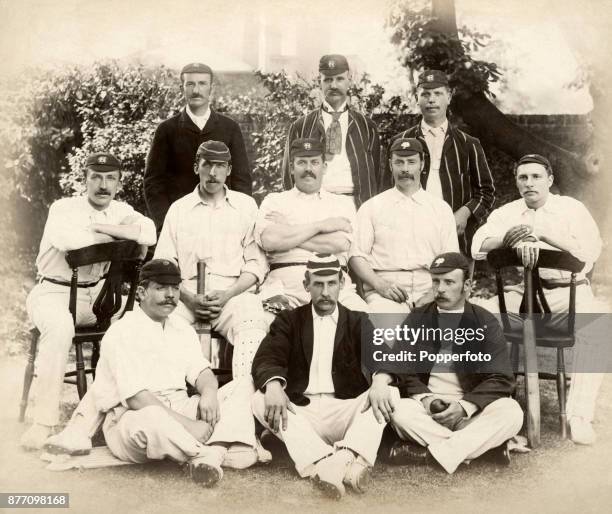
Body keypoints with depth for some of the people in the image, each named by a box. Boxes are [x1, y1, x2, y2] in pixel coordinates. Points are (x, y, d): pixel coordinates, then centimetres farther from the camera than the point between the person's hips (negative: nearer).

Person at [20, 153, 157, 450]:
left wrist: (100, 227, -19)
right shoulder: (64, 208, -7)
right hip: (54, 291, -5)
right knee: (60, 327, -36)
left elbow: (149, 233, -15)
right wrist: (117, 236, -16)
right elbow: (66, 238, -31)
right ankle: (43, 421, -30)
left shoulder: (121, 211, 6)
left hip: (97, 292, 5)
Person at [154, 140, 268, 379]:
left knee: (252, 326, -32)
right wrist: (188, 298, -8)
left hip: (233, 293, -1)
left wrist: (227, 295, -9)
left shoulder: (246, 205, 15)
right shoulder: (178, 209, 18)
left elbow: (256, 264, 8)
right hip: (187, 294, 1)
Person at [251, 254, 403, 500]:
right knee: (260, 400, -28)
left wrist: (380, 379, -29)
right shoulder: (289, 320, 10)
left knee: (390, 393, -22)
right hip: (301, 412, 0)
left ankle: (345, 456, -45)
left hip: (346, 411, 1)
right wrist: (273, 385, -29)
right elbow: (266, 358, -5)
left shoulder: (358, 322, 12)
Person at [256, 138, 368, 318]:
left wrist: (288, 234, 0)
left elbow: (340, 244, -2)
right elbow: (268, 240, -5)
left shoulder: (343, 203, 18)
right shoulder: (274, 201, 17)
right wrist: (321, 225, -1)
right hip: (284, 286, -1)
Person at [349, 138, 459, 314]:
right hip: (384, 293, -2)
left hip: (428, 292, 2)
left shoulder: (441, 209, 16)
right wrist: (380, 284, -12)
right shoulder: (371, 207, 13)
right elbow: (357, 255, 6)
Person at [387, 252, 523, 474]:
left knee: (511, 412, -29)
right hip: (427, 406, 0)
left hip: (472, 410, 0)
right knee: (401, 411, -32)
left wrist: (465, 406, -18)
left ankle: (431, 453, -29)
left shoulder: (485, 322, 4)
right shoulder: (417, 319, 9)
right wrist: (424, 398, -15)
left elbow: (501, 379, -3)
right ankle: (479, 444, -25)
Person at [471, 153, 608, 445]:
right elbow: (478, 247, -4)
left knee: (598, 320, -33)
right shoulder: (505, 213, 13)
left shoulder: (572, 208, 5)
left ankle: (579, 415, -29)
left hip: (566, 292, -2)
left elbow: (589, 251, -13)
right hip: (520, 293, 3)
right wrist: (511, 239, -23)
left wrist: (540, 232, -20)